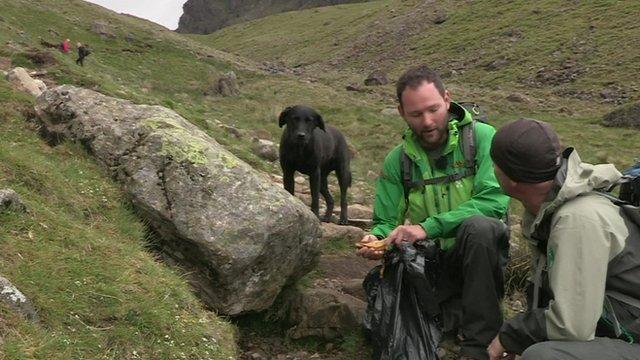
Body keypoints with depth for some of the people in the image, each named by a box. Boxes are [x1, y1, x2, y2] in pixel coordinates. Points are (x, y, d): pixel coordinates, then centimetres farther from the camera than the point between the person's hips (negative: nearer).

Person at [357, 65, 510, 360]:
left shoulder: (481, 137, -10)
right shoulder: (397, 161, 1)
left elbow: (495, 200, -22)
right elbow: (385, 222, 4)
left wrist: (429, 227, -28)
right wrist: (376, 238, -21)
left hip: (480, 250, -3)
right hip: (432, 259, 4)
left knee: (478, 225, -36)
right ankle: (456, 310, 11)